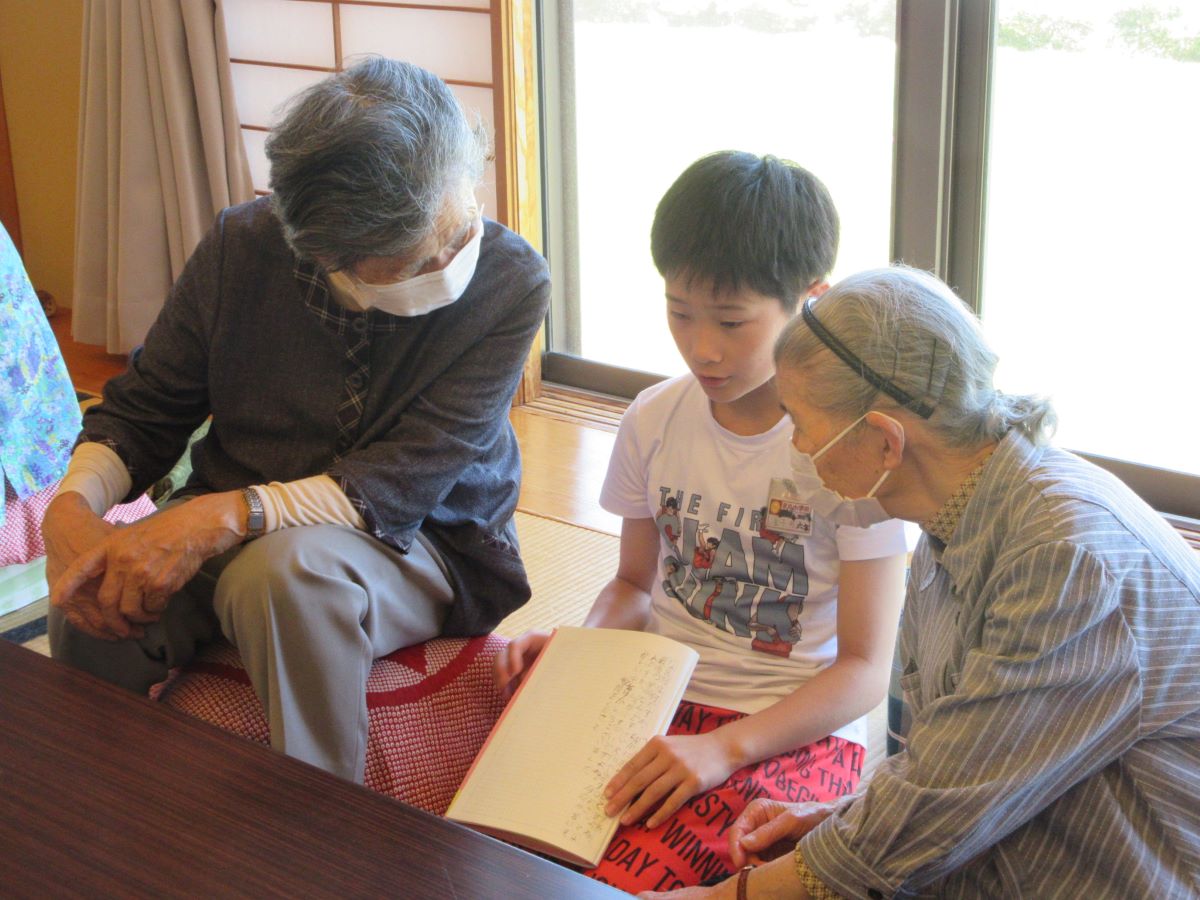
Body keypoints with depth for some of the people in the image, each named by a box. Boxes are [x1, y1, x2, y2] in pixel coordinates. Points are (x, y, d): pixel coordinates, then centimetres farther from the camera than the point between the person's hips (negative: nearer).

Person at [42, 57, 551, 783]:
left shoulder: (510, 283, -17)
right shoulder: (243, 248, -9)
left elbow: (401, 484, -22)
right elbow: (144, 409, 3)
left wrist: (228, 514, -34)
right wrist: (74, 505, -19)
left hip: (416, 546, -3)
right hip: (220, 535, 3)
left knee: (287, 570, -37)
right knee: (93, 599, -25)